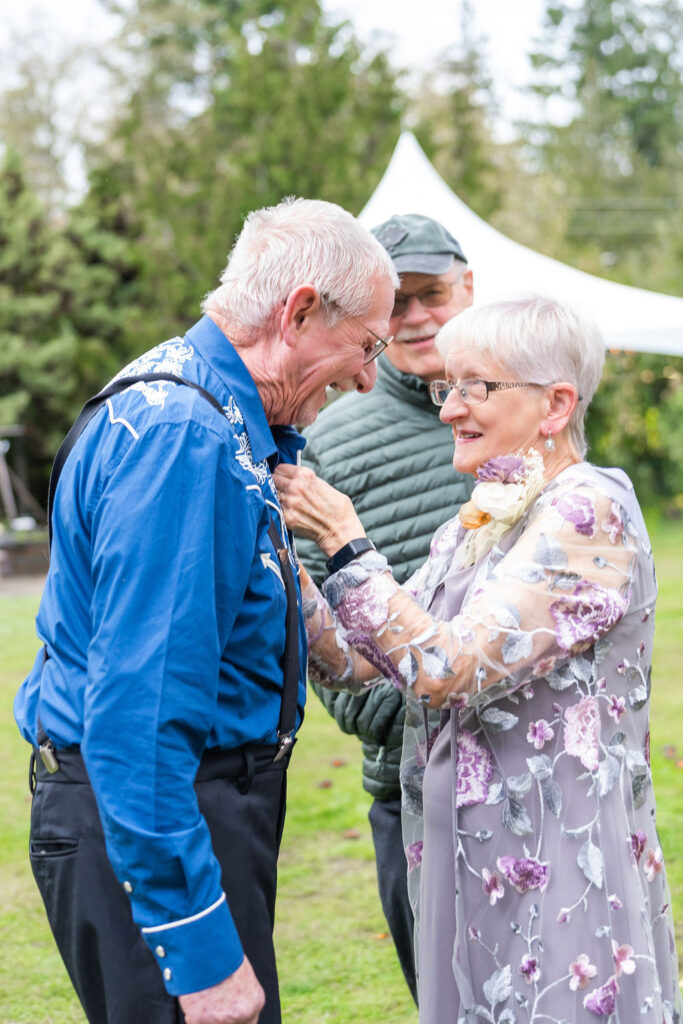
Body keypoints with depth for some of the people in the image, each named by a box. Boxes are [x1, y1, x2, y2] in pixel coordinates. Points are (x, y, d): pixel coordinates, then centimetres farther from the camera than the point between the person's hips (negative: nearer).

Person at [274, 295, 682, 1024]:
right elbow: (358, 664, 8)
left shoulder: (588, 511, -14)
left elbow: (450, 672, -22)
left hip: (556, 863, -8)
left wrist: (344, 541, -18)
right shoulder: (473, 525, 11)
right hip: (465, 859, 8)